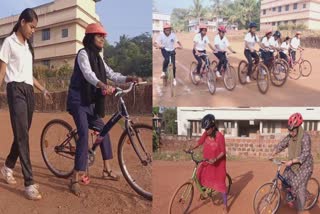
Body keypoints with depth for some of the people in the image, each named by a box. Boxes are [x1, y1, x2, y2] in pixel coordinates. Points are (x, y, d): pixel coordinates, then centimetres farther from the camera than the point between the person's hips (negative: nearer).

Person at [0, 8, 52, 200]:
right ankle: (30, 183, -16)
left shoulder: (28, 46, 20)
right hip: (16, 90, -7)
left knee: (23, 133, 9)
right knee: (22, 135, -13)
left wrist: (43, 90, 17)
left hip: (29, 91, 7)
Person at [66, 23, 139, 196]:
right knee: (84, 134, -21)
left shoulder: (97, 57, 14)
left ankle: (106, 170, 25)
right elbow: (88, 73, -30)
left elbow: (111, 74, 5)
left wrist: (127, 79, -13)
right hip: (78, 101, -9)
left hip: (91, 102, 9)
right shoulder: (83, 53, -12)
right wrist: (103, 85, -49)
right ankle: (76, 179, -19)